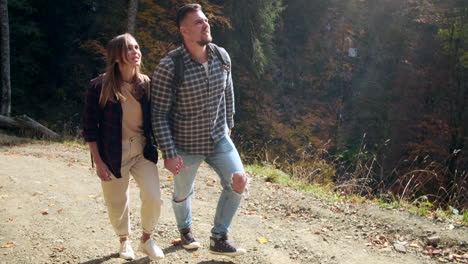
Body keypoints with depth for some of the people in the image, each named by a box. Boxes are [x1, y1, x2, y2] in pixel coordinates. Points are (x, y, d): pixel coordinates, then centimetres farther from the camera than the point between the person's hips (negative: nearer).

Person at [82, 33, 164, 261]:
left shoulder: (145, 84, -3)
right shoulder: (99, 87, -13)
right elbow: (90, 128, -8)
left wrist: (155, 148, 7)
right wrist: (98, 162, -9)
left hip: (142, 150, 2)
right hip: (113, 154, -2)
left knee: (153, 197, -8)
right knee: (116, 203, 10)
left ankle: (146, 240, 20)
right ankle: (124, 241, 39)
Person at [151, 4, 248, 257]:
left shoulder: (222, 56, -7)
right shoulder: (169, 66, -22)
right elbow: (159, 113, -18)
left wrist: (228, 125, 18)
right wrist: (169, 154, -19)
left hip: (219, 138, 4)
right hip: (186, 144, -4)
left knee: (238, 181, -8)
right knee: (183, 193, 15)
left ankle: (219, 239, 11)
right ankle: (185, 230, 48)